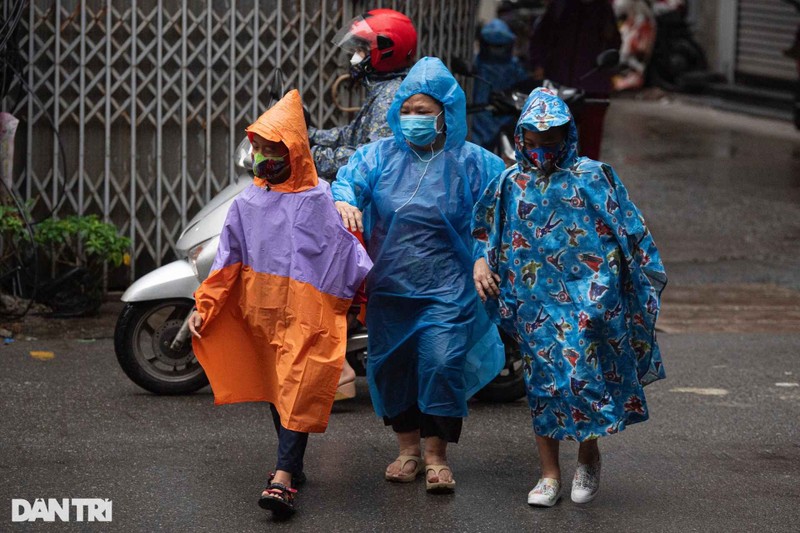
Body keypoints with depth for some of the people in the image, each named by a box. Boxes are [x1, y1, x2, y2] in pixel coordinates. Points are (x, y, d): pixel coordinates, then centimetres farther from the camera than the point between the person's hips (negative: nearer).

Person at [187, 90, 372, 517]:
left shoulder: (320, 200, 0)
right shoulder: (247, 203, 8)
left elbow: (348, 250, 2)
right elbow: (228, 260, 10)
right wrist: (203, 308, 5)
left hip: (306, 312, -3)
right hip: (260, 311, 3)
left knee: (297, 390, -5)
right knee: (273, 386, 6)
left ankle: (283, 478, -7)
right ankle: (292, 465, 12)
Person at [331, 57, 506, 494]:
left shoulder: (471, 163, 0)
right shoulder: (379, 155, 5)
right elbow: (349, 178, -9)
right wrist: (344, 201, -32)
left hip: (446, 290, -3)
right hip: (388, 289, 3)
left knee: (442, 364, -11)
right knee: (391, 365, 8)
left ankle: (436, 455, 3)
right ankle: (408, 447, 26)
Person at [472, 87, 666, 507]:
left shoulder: (592, 177, 0)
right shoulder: (511, 183, 8)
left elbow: (629, 232, 3)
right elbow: (485, 230, 19)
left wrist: (645, 280, 0)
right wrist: (481, 263, 1)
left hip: (587, 296, -3)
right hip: (536, 299, 3)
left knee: (584, 370, -8)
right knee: (543, 378, 3)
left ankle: (589, 456, 16)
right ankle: (549, 474, 10)